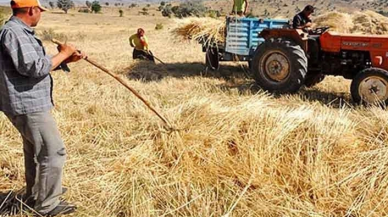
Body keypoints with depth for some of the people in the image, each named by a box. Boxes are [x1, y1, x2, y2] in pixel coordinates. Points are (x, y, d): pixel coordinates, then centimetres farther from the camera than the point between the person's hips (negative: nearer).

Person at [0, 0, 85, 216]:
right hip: (29, 105, -11)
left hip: (29, 103, 11)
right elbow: (35, 68, -26)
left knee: (35, 150, 22)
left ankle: (35, 195, 38)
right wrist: (62, 54, -13)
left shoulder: (21, 31, 14)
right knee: (54, 152, -5)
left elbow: (35, 65, 20)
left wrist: (66, 60, 11)